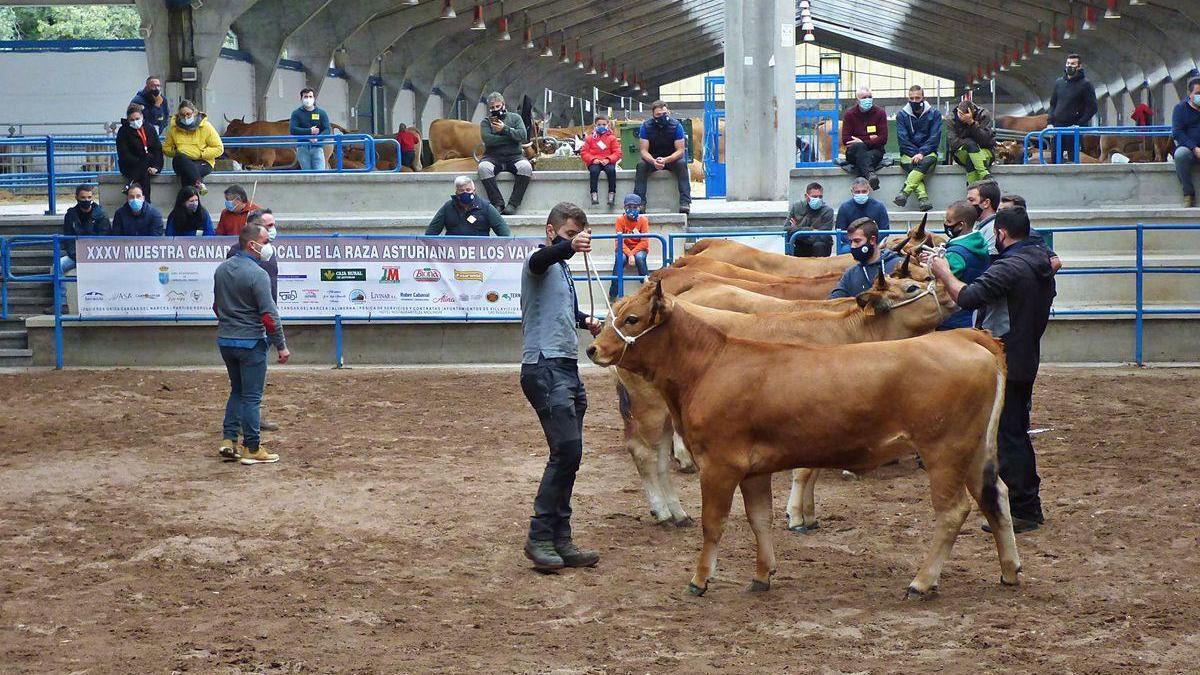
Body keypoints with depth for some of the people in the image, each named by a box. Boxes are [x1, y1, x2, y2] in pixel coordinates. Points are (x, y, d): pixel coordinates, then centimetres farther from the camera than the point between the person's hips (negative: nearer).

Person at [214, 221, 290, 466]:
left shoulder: (222, 269, 7)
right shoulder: (257, 274, -17)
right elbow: (269, 315, -18)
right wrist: (281, 346, -12)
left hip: (225, 340, 7)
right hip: (251, 342, -7)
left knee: (237, 390, 20)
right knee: (251, 396, 0)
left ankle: (228, 440, 14)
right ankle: (251, 449, 4)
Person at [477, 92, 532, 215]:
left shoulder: (515, 118, 14)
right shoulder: (485, 122, 11)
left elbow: (523, 136, -2)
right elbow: (487, 139, -9)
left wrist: (505, 129, -10)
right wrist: (511, 137, -6)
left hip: (514, 156, 0)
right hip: (493, 157, 0)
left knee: (526, 167, -33)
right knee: (483, 168, -34)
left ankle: (513, 204, -29)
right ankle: (498, 203, -30)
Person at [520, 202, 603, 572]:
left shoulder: (563, 268, 23)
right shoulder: (542, 260, -5)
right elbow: (540, 259, -32)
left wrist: (585, 321, 23)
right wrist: (569, 247, -51)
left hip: (566, 368, 10)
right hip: (545, 367, -10)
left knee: (568, 454, 9)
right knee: (567, 450, -17)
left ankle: (559, 541, 13)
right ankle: (540, 537, -13)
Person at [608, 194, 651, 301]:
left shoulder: (643, 220, -8)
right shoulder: (620, 219, -8)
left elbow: (645, 242, -11)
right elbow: (620, 241, -12)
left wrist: (633, 253, -23)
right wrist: (629, 254, -26)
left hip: (639, 248, 0)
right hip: (624, 248, 0)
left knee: (640, 258, -34)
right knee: (620, 259, -32)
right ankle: (612, 296, -28)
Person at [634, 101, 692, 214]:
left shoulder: (676, 125, -15)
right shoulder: (646, 126, -13)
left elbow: (680, 150, -18)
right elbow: (644, 151, -15)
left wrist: (666, 160, -36)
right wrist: (654, 161, -37)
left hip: (672, 158, -1)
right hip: (652, 159, 1)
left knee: (682, 164, -32)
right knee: (641, 165, -29)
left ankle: (685, 202, -37)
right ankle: (640, 202, -33)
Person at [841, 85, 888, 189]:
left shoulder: (880, 113, 5)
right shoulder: (850, 114, 4)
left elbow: (883, 139, -3)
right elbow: (845, 140, -5)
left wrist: (863, 142, -13)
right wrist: (868, 138, -8)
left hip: (874, 150, 1)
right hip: (854, 152, -1)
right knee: (858, 146, -37)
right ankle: (870, 174, -64)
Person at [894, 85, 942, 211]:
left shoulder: (934, 113, 5)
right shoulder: (902, 115, 7)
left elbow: (934, 138, -3)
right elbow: (903, 139, -2)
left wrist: (921, 153, -17)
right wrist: (915, 154, -15)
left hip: (928, 152, -1)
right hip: (908, 154, 1)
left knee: (927, 161, -37)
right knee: (909, 166, -35)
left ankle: (904, 192, -50)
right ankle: (923, 198, -52)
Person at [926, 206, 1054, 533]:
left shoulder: (1009, 267, -20)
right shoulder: (1041, 263, 10)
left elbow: (968, 297, -25)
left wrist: (944, 274, -9)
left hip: (1004, 362, -9)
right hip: (1027, 358, 9)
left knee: (1006, 436, -4)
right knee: (1017, 433, 17)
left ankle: (1021, 511, -2)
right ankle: (1030, 507, 24)